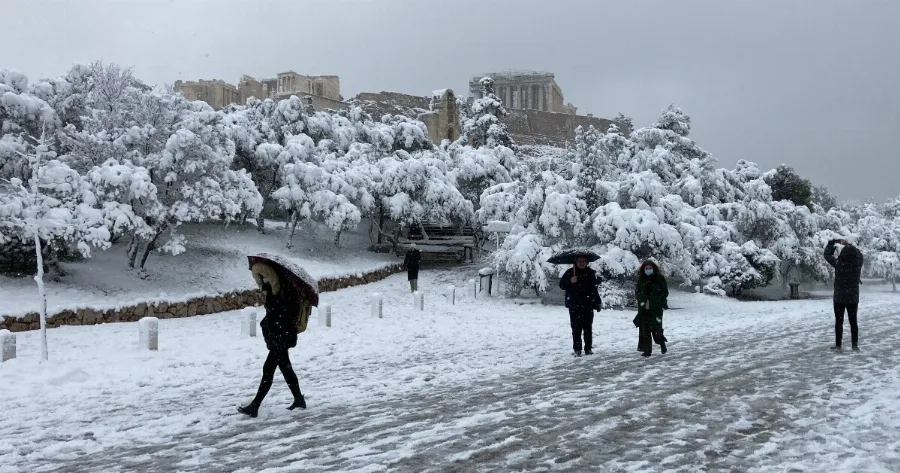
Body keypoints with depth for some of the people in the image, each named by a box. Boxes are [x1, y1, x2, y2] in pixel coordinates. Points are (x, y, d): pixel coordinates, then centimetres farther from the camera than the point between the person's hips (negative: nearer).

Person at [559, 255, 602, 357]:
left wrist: (597, 303, 5)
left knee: (588, 327, 5)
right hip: (574, 305, -1)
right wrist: (570, 281, -21)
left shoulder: (591, 273, 5)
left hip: (588, 305, 2)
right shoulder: (570, 272, 0)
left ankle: (588, 348, 13)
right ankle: (577, 349, 3)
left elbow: (596, 284, 11)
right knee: (576, 328, -2)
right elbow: (561, 285, -1)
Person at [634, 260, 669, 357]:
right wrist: (641, 300, -4)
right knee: (644, 329, 1)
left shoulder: (659, 278, 0)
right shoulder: (641, 280, 9)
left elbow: (665, 292, 0)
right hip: (644, 309, 4)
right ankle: (647, 350, 7)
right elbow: (637, 292, 15)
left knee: (656, 328, -9)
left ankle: (662, 343, 19)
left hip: (656, 309, -3)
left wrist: (658, 301, -13)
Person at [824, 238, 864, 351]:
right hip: (853, 298, 2)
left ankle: (838, 344, 8)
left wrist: (831, 243, 12)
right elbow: (859, 253, 11)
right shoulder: (857, 264, -10)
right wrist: (848, 244, 16)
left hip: (839, 298, -2)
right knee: (853, 322, 10)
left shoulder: (838, 263, -17)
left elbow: (827, 255, -2)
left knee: (839, 322, 6)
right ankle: (855, 344, 11)